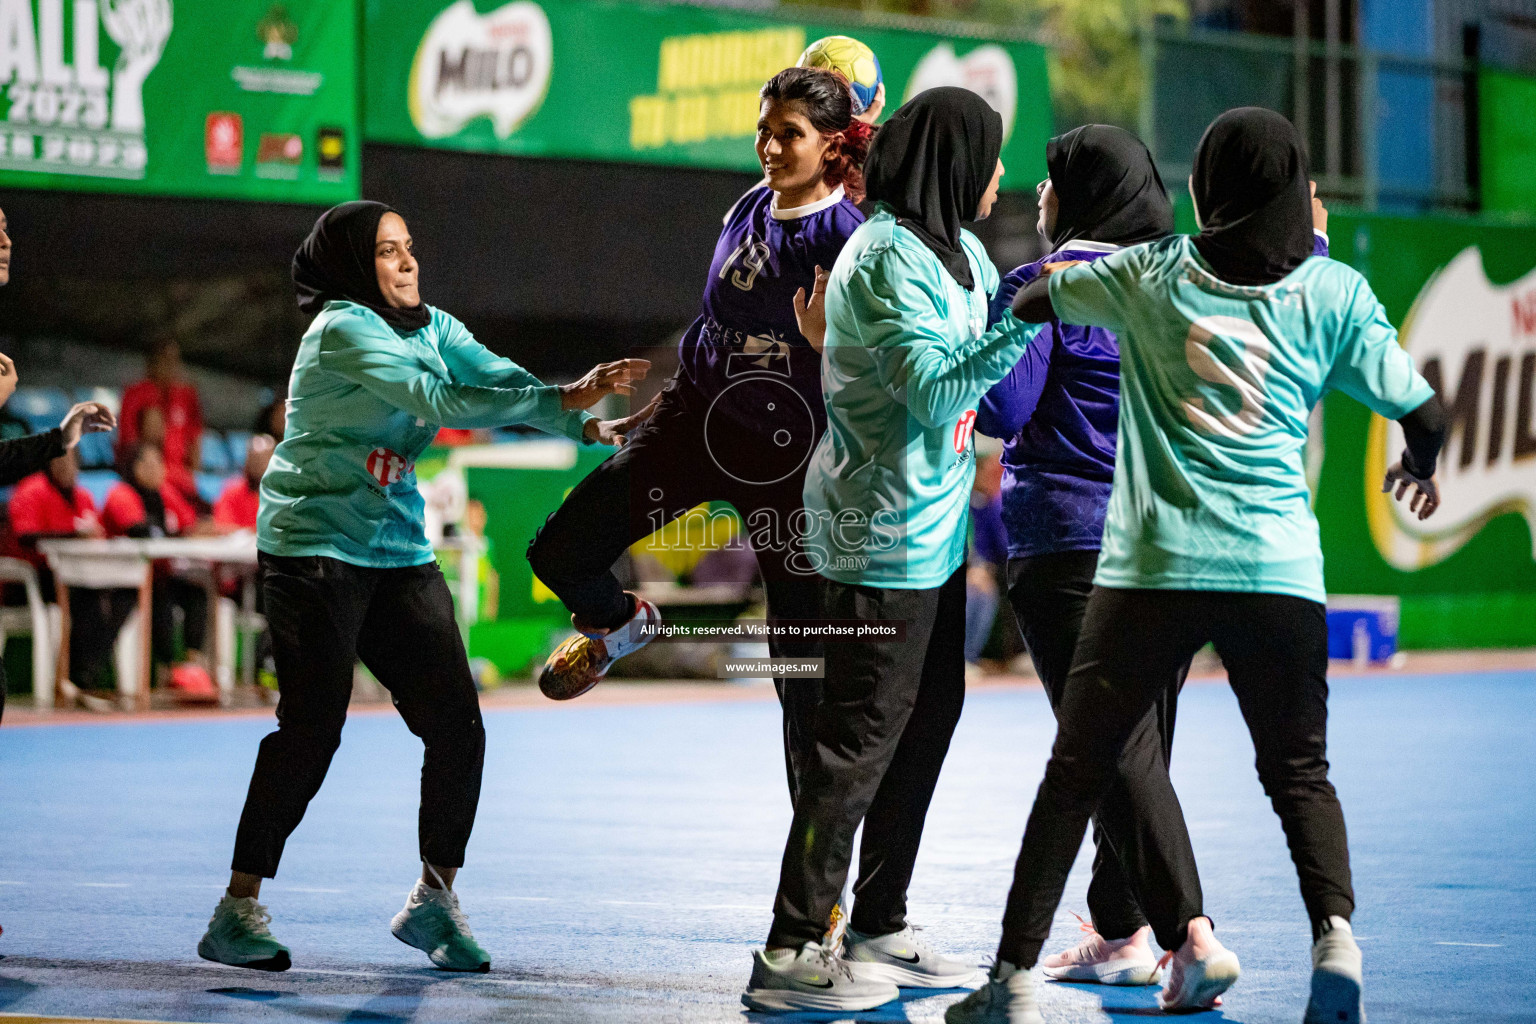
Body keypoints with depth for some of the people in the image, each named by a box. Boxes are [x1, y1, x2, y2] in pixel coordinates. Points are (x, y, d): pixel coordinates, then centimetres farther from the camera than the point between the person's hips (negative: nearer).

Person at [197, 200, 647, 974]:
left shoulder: (431, 327, 11)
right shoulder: (343, 329, -13)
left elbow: (502, 381, -4)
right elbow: (438, 402, -23)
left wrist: (590, 426, -22)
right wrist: (563, 399, -26)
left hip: (398, 550, 7)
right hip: (315, 551, -7)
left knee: (456, 724, -1)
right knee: (312, 728, -10)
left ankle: (434, 898, 15)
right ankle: (238, 911, 0)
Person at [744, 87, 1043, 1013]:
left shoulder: (957, 249, 13)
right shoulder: (889, 258, -18)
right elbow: (934, 389, -25)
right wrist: (1029, 321, -26)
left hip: (933, 528, 10)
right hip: (884, 533, -10)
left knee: (929, 719, 15)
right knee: (862, 736, -8)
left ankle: (880, 930, 24)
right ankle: (790, 953, -4)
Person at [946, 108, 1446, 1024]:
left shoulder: (1148, 276, 6)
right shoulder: (1332, 293, 3)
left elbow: (1029, 301, 23)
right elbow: (1423, 413, 6)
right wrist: (1421, 467, 29)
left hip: (1151, 568, 0)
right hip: (1277, 569, 0)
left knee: (1078, 769, 5)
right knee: (1300, 774, 13)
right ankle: (1336, 933, -9)